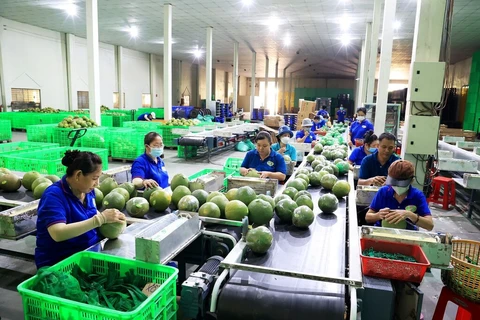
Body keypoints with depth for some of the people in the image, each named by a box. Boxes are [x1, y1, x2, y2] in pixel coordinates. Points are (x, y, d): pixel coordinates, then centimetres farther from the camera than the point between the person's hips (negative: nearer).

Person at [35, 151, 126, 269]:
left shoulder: (88, 191, 4)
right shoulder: (54, 195, -16)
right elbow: (58, 234, -29)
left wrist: (107, 218, -4)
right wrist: (101, 218, -31)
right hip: (59, 262, -7)